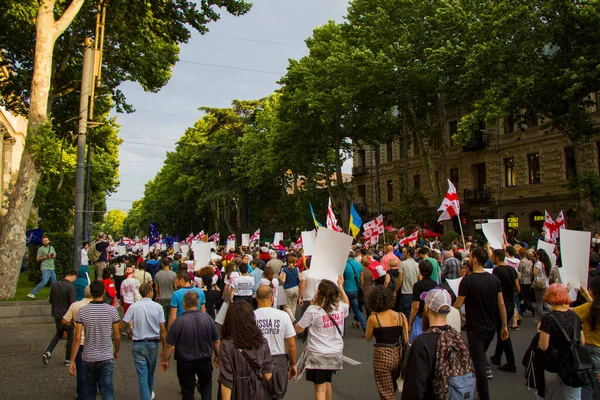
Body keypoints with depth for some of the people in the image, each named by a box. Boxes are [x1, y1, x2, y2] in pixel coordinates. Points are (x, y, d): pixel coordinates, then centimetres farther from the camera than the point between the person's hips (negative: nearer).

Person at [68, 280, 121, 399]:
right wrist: (116, 352, 15)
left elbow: (77, 338, -9)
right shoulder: (112, 310, -9)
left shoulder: (82, 311, -7)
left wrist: (72, 361, -4)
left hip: (88, 358, 2)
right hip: (107, 358, -1)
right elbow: (117, 337, -4)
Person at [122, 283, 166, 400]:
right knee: (150, 372, 21)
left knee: (142, 374, 4)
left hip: (138, 344, -2)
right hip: (153, 343, 2)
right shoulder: (158, 307, -9)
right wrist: (164, 347, 1)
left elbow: (121, 325, -8)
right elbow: (163, 330, -7)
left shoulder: (134, 307, -10)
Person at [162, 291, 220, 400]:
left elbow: (169, 345, -14)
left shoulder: (178, 322, -20)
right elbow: (216, 342, -2)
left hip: (185, 363, -2)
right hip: (205, 360, 2)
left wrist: (165, 360, 4)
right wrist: (217, 356, 14)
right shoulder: (208, 319, -12)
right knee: (206, 384, 27)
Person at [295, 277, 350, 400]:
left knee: (320, 388, 2)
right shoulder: (340, 306, -3)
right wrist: (340, 286, 28)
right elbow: (347, 303, 23)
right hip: (335, 353, 6)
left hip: (318, 355, -5)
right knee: (327, 382, 25)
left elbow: (298, 329, -9)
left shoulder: (313, 310, -18)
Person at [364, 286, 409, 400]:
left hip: (382, 356, -4)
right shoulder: (401, 317, -4)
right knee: (392, 387, 29)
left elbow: (367, 337, 1)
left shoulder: (373, 318, -13)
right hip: (397, 355, 4)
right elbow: (406, 340, -1)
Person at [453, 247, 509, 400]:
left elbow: (458, 305, -13)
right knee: (481, 355, 29)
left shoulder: (467, 280, -17)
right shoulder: (495, 279, -1)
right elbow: (501, 304, 3)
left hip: (475, 328, -5)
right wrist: (504, 326, 11)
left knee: (478, 361, 0)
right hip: (491, 327, 6)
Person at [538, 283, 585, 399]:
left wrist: (540, 330, -2)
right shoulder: (574, 316, 0)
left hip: (553, 367, -4)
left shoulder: (548, 318, -17)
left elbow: (543, 346, -18)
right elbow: (582, 342, 10)